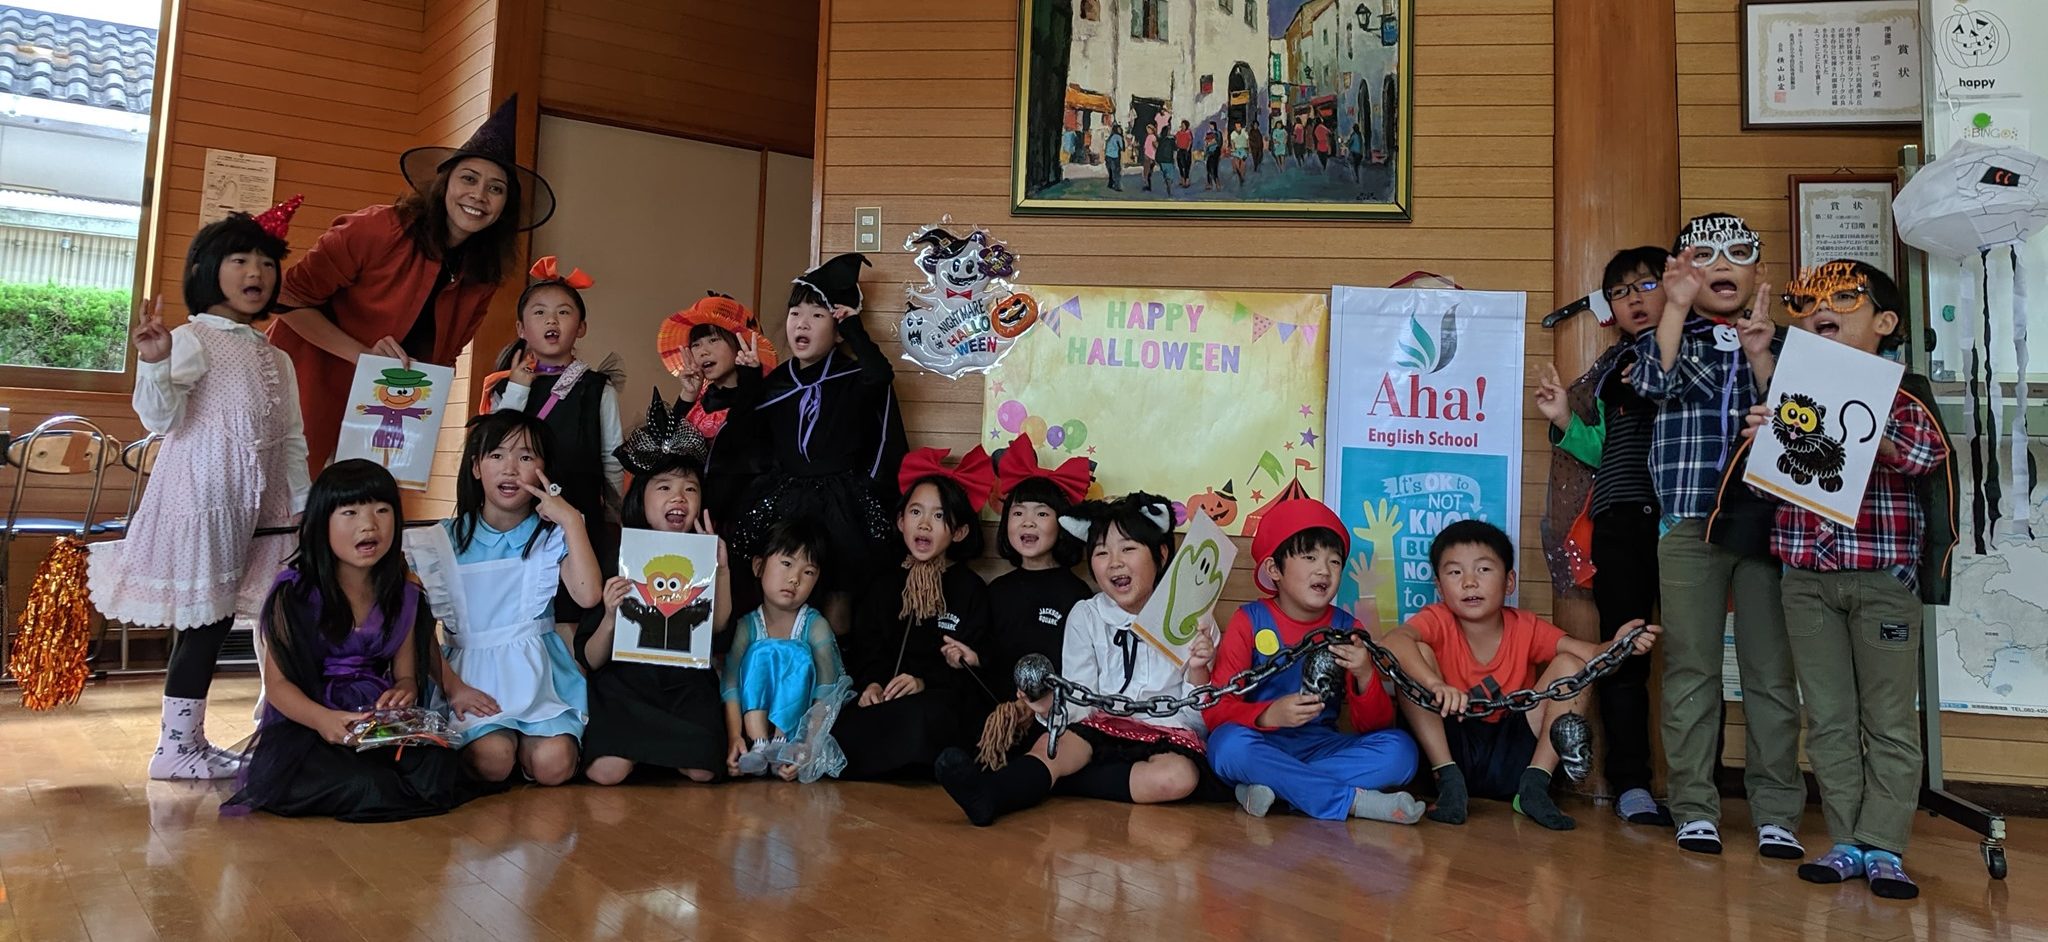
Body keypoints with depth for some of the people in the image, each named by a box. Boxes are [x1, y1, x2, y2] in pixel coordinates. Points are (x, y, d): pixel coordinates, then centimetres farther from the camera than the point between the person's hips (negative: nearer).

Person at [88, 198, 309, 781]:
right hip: (201, 496, -7)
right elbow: (160, 417, -14)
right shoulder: (193, 339, -4)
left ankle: (187, 739, 18)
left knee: (217, 617, 9)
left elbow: (292, 443, 17)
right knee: (207, 618, -5)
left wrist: (305, 510, 12)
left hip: (253, 506, 7)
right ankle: (176, 744, 6)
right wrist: (154, 362, -31)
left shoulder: (278, 360, 18)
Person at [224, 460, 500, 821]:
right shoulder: (294, 594, -5)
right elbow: (277, 683, -9)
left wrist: (404, 691, -18)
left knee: (439, 771, -25)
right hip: (305, 726, -4)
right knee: (359, 786, -34)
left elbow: (405, 674, 9)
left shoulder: (403, 597, 7)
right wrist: (323, 719, -30)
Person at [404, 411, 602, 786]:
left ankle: (520, 738, 10)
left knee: (554, 764, -21)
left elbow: (588, 595, -15)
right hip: (473, 668, 0)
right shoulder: (448, 538, 4)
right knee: (492, 759, -25)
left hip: (536, 668, 0)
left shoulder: (551, 535, 3)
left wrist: (571, 520, -14)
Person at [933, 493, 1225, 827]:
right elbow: (1080, 705, -1)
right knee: (1053, 745, -30)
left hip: (1169, 734, -1)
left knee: (1181, 777, -34)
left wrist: (1198, 668, -18)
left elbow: (1199, 717, 1)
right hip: (1104, 727, 1)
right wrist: (1052, 707, -23)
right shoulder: (1086, 617, 5)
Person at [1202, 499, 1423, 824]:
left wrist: (1365, 676, -19)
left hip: (1322, 746, 3)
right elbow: (1215, 709, -10)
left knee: (1399, 750, -19)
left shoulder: (1347, 628, 5)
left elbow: (1372, 725, 2)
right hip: (1264, 746, -3)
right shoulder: (1250, 621, -2)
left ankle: (1275, 787, -25)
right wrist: (1270, 715, -29)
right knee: (1229, 744, -35)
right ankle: (1356, 801, -24)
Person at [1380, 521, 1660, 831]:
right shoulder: (1438, 621, -9)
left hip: (1512, 755, 2)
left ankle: (1535, 786, -11)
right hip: (1450, 748, -2)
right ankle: (1449, 782, -18)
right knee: (1417, 654, -23)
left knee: (1570, 665, -11)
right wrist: (1435, 684, -49)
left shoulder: (1525, 628, -1)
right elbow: (1394, 640, -32)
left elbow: (1590, 654, -14)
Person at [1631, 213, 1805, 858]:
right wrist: (1677, 306, -14)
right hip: (1689, 527, -1)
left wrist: (1760, 357, -10)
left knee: (1773, 672, 3)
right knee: (1691, 669, 2)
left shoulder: (1780, 346, 15)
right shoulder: (1665, 337, 11)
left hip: (1769, 524, 2)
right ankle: (1695, 810, 9)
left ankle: (1776, 812, 12)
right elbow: (1656, 383, -11)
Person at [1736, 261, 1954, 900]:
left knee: (1889, 720, 4)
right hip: (1807, 577, 3)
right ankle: (1846, 843, 16)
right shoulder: (1792, 394, 8)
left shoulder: (1901, 396, -1)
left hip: (1884, 576, -3)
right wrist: (1760, 439, -11)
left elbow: (1930, 454, -18)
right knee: (1828, 719, 7)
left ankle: (1882, 847, 12)